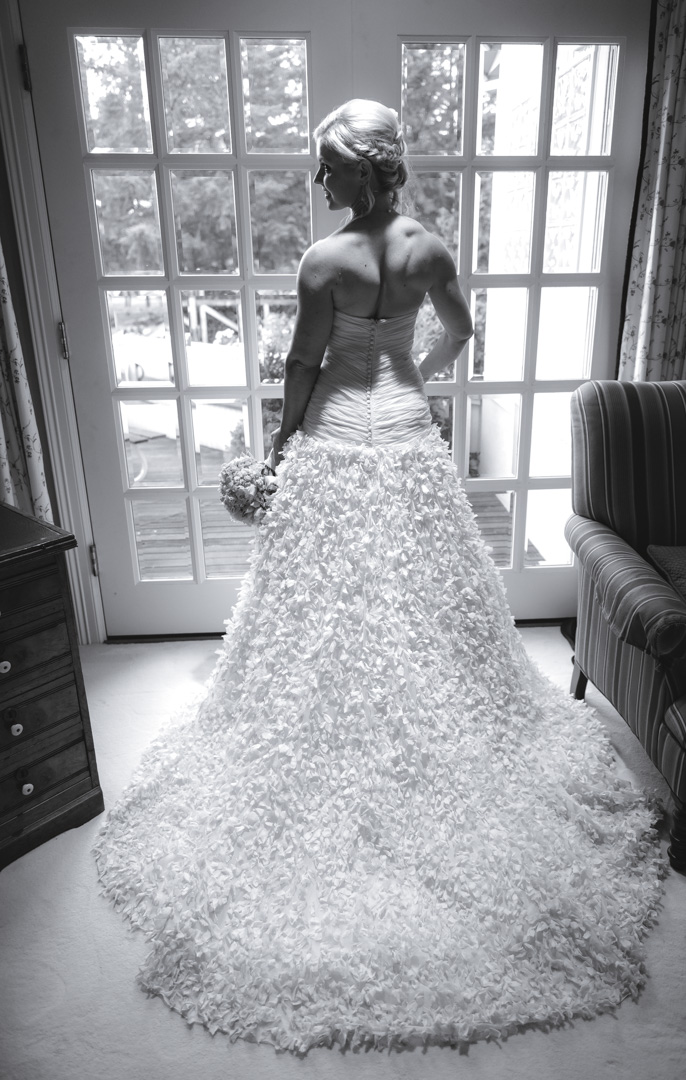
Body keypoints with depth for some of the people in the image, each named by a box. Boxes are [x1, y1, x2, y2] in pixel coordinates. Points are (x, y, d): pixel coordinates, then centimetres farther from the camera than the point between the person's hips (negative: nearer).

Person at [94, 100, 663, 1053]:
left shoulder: (325, 260, -14)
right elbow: (460, 331, 15)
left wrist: (283, 440, 4)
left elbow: (303, 366, -10)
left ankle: (339, 735, 24)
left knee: (329, 599, 10)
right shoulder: (429, 248, 0)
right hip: (409, 438, 5)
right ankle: (430, 719, 31)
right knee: (422, 590, 16)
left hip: (338, 441, -4)